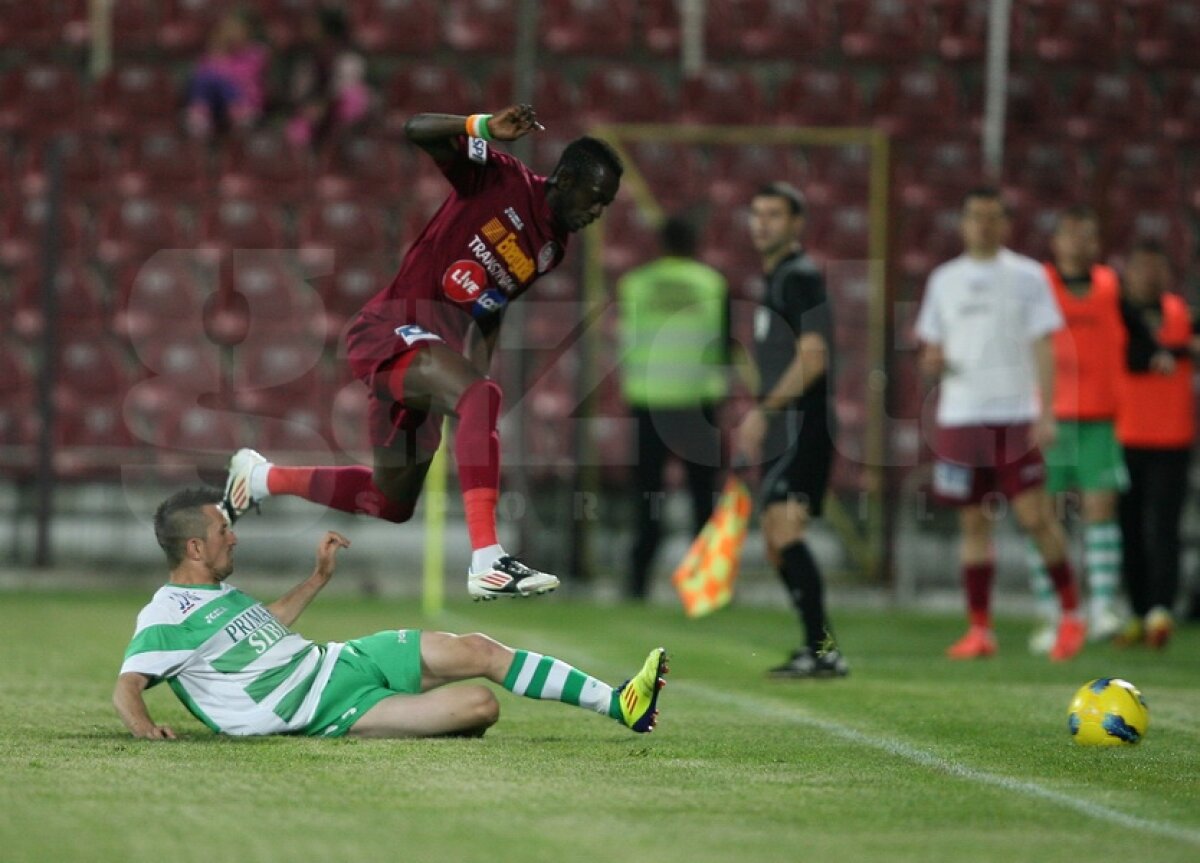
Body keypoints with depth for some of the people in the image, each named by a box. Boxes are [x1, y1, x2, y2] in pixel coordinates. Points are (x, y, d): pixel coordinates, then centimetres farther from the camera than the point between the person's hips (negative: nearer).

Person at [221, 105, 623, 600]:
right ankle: (487, 562, -46)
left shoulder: (553, 248, 13)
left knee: (392, 503, 17)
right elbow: (418, 130, -19)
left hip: (432, 349, 9)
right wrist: (487, 128, -34)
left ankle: (263, 476, 39)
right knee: (481, 396, -37)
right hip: (396, 327, -9)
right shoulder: (499, 179, -8)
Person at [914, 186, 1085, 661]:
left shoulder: (1027, 276, 2)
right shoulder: (944, 279, 13)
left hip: (1015, 415, -4)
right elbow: (932, 347, 19)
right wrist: (932, 361, -5)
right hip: (959, 416, 4)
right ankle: (980, 630, 9)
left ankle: (1071, 613, 6)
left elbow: (1043, 348, -2)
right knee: (973, 522, 5)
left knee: (1034, 515, -10)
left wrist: (1046, 413, -11)